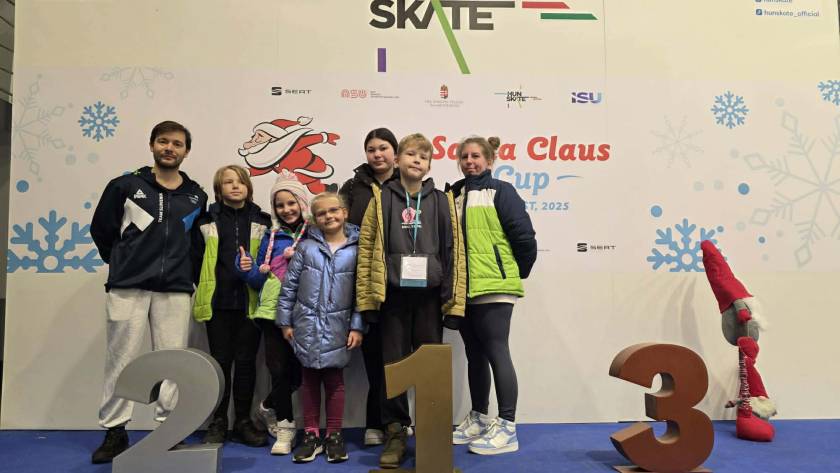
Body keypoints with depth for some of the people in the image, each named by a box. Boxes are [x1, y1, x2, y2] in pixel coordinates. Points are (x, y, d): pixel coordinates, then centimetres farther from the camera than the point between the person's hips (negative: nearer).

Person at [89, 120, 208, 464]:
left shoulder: (196, 196, 10)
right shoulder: (125, 186, 4)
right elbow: (101, 230, 10)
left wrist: (191, 276, 9)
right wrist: (121, 264, 11)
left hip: (175, 291, 1)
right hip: (127, 288, -1)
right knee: (121, 359, 3)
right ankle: (114, 432, 14)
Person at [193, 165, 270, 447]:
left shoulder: (262, 221, 8)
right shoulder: (208, 220, 5)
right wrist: (202, 293, -2)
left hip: (251, 302, 1)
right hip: (218, 302, 0)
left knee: (246, 362, 7)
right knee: (220, 362, 7)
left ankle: (243, 422, 18)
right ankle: (218, 423, 18)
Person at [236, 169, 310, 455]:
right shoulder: (271, 237, 12)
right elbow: (260, 280, 15)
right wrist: (247, 269, -5)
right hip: (273, 311, 2)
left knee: (297, 370, 2)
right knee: (279, 369, -4)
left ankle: (269, 408, 31)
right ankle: (285, 426, 16)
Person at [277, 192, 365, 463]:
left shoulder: (356, 249, -2)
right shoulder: (306, 247, 1)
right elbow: (290, 285, 3)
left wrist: (357, 326, -5)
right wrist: (285, 321, 2)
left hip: (338, 326, -1)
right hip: (307, 322, 1)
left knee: (334, 379, 6)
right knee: (310, 379, 10)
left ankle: (334, 435, 20)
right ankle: (311, 434, 21)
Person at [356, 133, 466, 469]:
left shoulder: (442, 202, 7)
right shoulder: (381, 200, 5)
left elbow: (454, 252, 4)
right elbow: (366, 250, 2)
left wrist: (453, 299, -3)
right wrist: (366, 298, -4)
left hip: (430, 296, 1)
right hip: (393, 295, 0)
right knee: (393, 365, 6)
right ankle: (395, 432, 18)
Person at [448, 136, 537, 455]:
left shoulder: (501, 191, -3)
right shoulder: (455, 196, 14)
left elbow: (524, 237, -6)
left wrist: (517, 274, 3)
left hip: (493, 287, -6)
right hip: (464, 289, 6)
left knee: (496, 353, -6)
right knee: (475, 355, 14)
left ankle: (506, 428, 3)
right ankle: (479, 419, 26)